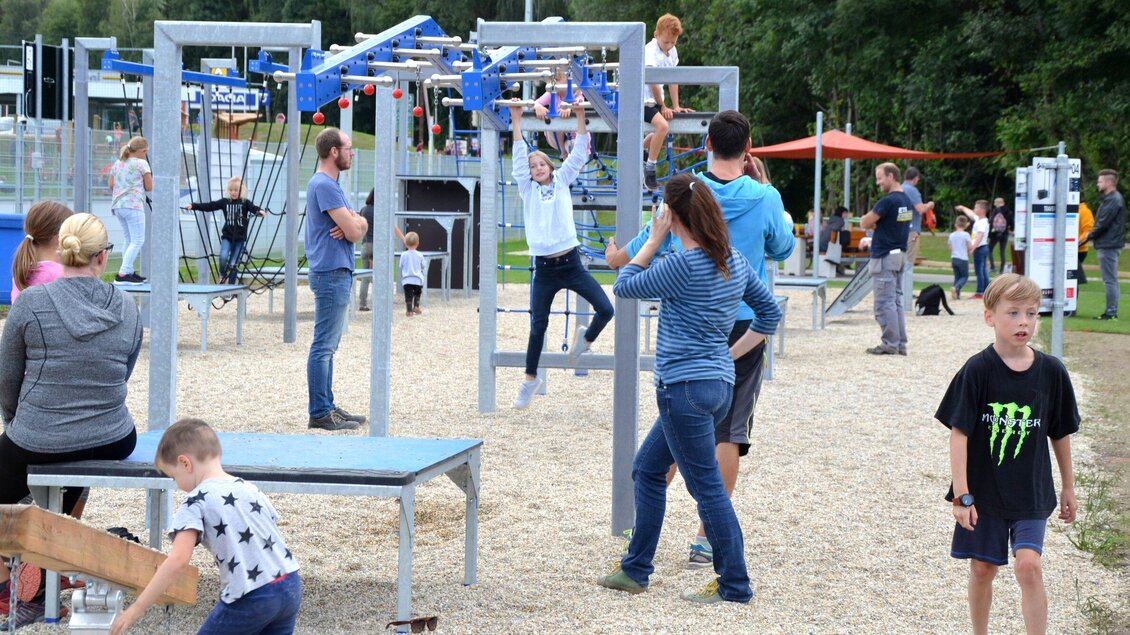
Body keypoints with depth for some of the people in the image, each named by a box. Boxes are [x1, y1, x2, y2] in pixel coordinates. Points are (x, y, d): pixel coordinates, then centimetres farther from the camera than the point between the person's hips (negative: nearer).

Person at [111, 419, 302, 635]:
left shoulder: (196, 502, -7)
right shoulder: (250, 489, 14)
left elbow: (178, 562, -17)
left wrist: (138, 608, -15)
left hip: (251, 600, -7)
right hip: (291, 587, 7)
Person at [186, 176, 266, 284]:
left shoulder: (245, 203, -2)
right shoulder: (225, 202, 3)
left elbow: (253, 208, -20)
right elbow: (209, 206, 0)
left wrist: (260, 211, -43)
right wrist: (193, 206, -9)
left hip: (240, 238, -1)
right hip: (227, 236, 1)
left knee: (233, 264, -2)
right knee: (223, 257, -22)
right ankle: (223, 275, 6)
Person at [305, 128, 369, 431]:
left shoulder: (329, 184, 18)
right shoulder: (324, 185, -15)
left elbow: (360, 226, 15)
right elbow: (354, 232, -18)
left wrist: (354, 222, -8)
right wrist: (355, 223, 5)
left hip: (336, 273, 11)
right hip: (331, 273, -11)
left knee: (327, 346, 13)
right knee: (324, 346, -8)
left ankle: (326, 406, 19)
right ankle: (320, 413, -7)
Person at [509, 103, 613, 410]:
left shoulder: (562, 181, 9)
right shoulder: (528, 189, 8)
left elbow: (579, 154, 3)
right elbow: (519, 156, 0)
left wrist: (580, 116, -3)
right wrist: (517, 120, -3)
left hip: (571, 263, 0)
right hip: (544, 267, 0)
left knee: (606, 309, -11)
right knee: (538, 326, 5)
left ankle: (586, 338, 20)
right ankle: (530, 378, 20)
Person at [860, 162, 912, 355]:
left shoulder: (887, 201, -18)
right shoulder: (907, 201, 11)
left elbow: (864, 223, -13)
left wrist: (871, 222, 7)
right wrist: (876, 224, 3)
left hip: (884, 257, -9)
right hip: (900, 254, 9)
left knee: (884, 303, -5)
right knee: (896, 301, 12)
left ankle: (890, 344, -6)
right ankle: (900, 344, 12)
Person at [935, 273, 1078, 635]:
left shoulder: (1051, 372, -3)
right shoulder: (977, 370, -11)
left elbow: (1060, 433, 8)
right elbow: (959, 433, -12)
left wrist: (1068, 487, 15)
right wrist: (962, 495, -16)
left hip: (1032, 493, 1)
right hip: (984, 492, -1)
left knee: (1028, 565, -12)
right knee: (982, 568, 9)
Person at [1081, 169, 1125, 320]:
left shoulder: (1113, 200, -16)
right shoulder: (1112, 198, 17)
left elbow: (1103, 223, -19)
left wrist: (1089, 236, -7)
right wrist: (1091, 236, 12)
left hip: (1108, 245, -11)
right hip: (1108, 244, 11)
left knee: (1110, 280, -8)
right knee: (1111, 280, 12)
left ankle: (1111, 312, -6)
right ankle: (1112, 311, 16)